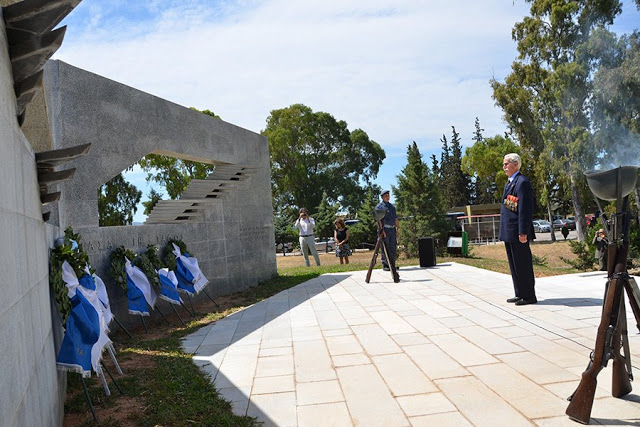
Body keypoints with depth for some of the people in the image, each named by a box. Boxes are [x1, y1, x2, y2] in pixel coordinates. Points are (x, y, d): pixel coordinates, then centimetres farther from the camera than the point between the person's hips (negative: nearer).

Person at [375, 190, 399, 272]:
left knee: (393, 248, 7)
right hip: (385, 229, -6)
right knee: (385, 248, -3)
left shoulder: (392, 206, 19)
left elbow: (395, 218, 19)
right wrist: (382, 230, -19)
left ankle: (392, 264, 15)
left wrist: (398, 228, 10)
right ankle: (385, 265, 3)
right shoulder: (379, 206, -2)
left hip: (392, 229, 6)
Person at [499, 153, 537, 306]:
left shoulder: (522, 182, -12)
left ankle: (529, 296, 7)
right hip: (508, 232, 10)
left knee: (523, 264, -2)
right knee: (514, 265, 15)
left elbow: (525, 209, -18)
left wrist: (523, 232, -22)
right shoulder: (509, 182, 19)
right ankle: (520, 294, 23)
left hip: (518, 232, -10)